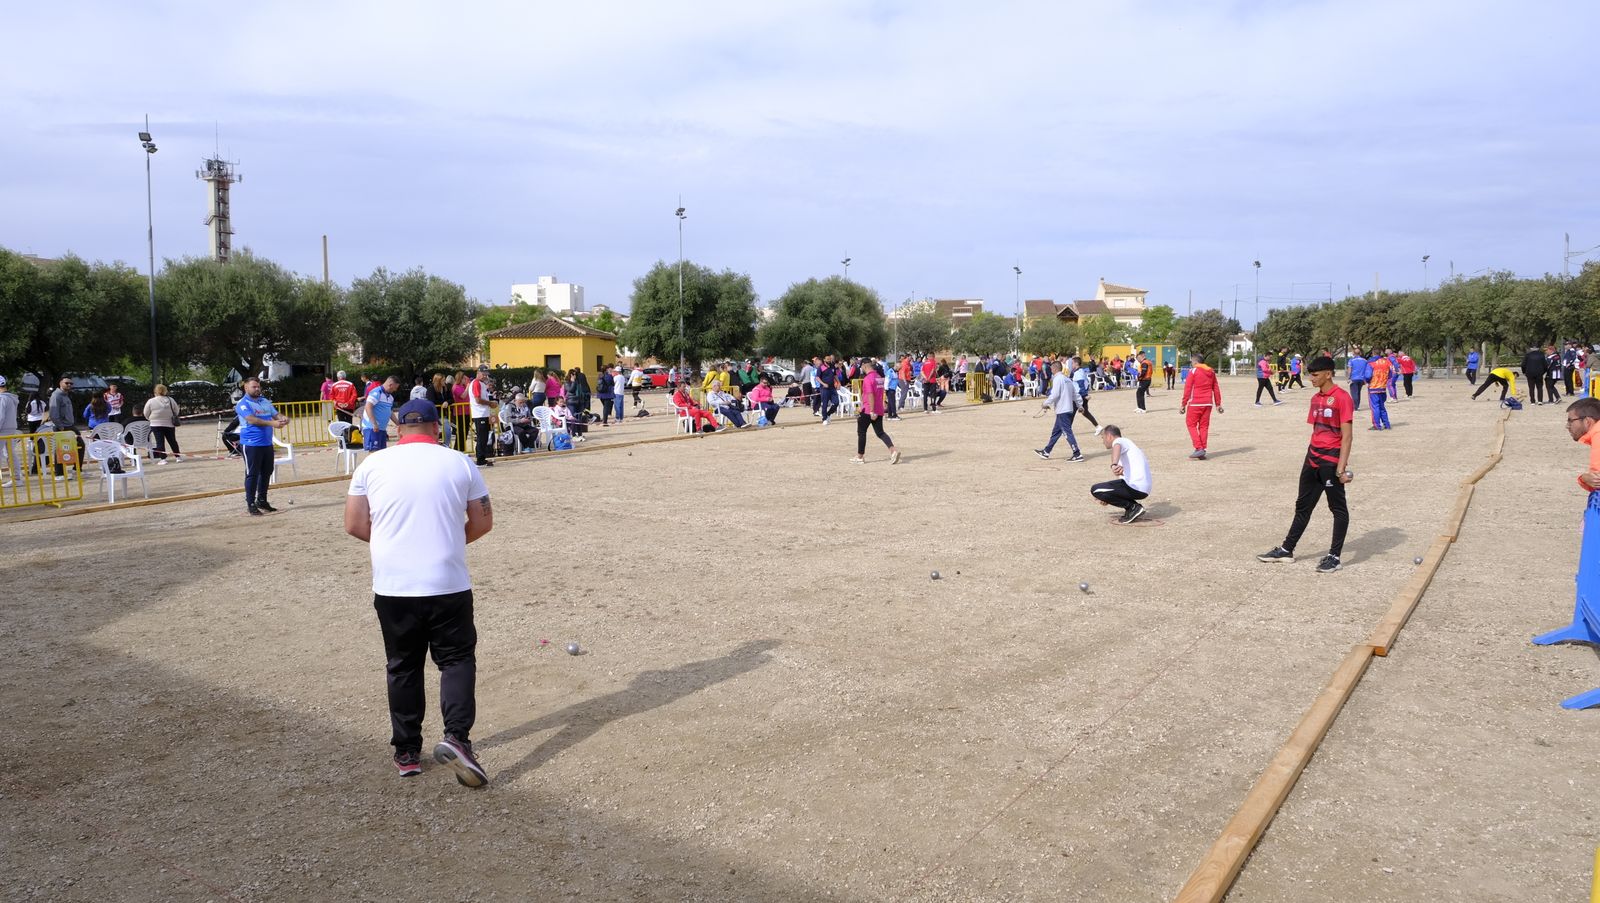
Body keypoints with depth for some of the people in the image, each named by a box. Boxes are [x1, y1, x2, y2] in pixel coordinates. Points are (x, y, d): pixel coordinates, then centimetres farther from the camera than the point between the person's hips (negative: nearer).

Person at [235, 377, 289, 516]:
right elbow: (252, 419, -21)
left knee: (266, 472, 13)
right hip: (251, 444, -7)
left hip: (267, 443, 7)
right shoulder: (243, 404, -7)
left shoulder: (265, 402, 15)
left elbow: (276, 414, 10)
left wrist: (283, 418, -15)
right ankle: (251, 504, 3)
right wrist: (272, 423, -32)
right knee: (252, 474, -3)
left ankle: (262, 500, 25)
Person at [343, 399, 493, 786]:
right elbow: (483, 522, 3)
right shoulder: (460, 464, 0)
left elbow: (354, 525, 2)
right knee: (457, 659, 11)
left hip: (392, 587, 2)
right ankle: (456, 737, -8)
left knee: (403, 668, 15)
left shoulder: (372, 465, 2)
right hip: (449, 584, -1)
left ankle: (406, 752, 22)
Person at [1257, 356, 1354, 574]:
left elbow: (1347, 435, -15)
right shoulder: (1316, 399, 12)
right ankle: (1287, 549, 22)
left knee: (1338, 508, 3)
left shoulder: (1342, 398, -13)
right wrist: (1311, 457, 19)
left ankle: (1334, 556, 8)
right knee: (1303, 505, 14)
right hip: (1313, 458, 9)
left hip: (1331, 460, -8)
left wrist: (1341, 467, -20)